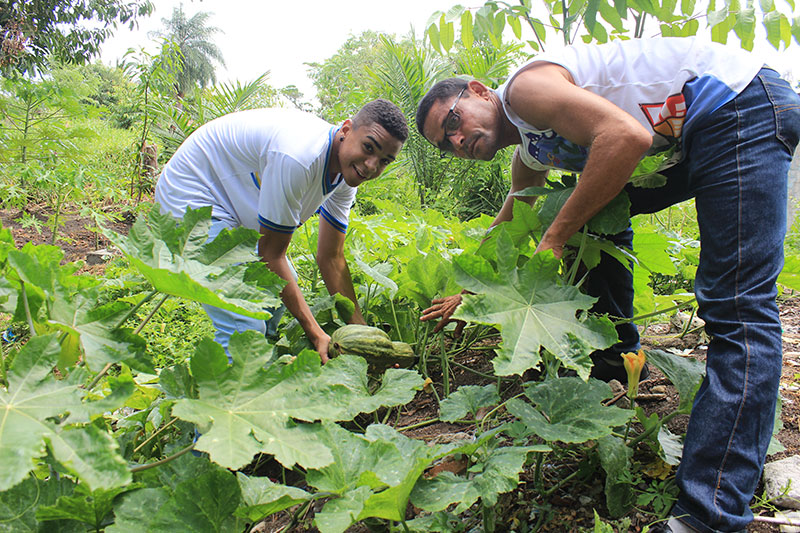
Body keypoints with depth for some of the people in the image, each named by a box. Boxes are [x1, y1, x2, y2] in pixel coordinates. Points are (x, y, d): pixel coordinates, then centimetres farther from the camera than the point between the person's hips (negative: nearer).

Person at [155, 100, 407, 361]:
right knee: (245, 327, -19)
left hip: (237, 207, 10)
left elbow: (331, 258, -1)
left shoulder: (348, 171, -7)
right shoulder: (297, 157, -34)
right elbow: (272, 254, -24)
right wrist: (316, 334, -22)